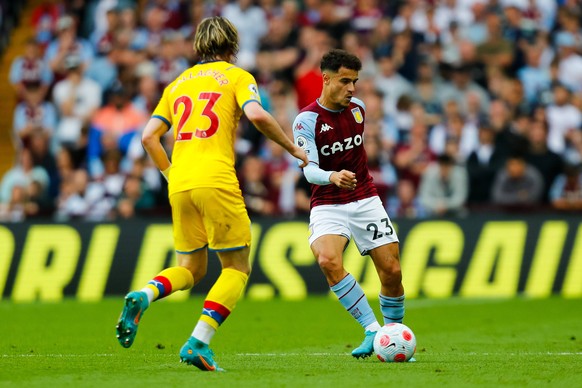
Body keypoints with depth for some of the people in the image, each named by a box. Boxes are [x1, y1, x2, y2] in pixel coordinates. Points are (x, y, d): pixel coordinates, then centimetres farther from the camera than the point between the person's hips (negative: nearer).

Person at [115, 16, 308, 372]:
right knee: (237, 268, 4)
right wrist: (293, 149, -1)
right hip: (216, 182, -5)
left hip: (180, 185, 5)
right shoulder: (236, 76, 7)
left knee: (191, 269, 17)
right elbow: (257, 115, -12)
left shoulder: (178, 83, 21)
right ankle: (199, 342, -12)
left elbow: (149, 136, 15)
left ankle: (143, 295, -14)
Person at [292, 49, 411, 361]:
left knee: (391, 270, -6)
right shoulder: (306, 120, -13)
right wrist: (333, 177, -41)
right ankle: (372, 331, -26)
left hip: (365, 200, 4)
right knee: (328, 260, -30)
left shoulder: (357, 107, 4)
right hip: (327, 204, -4)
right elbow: (310, 170, -21)